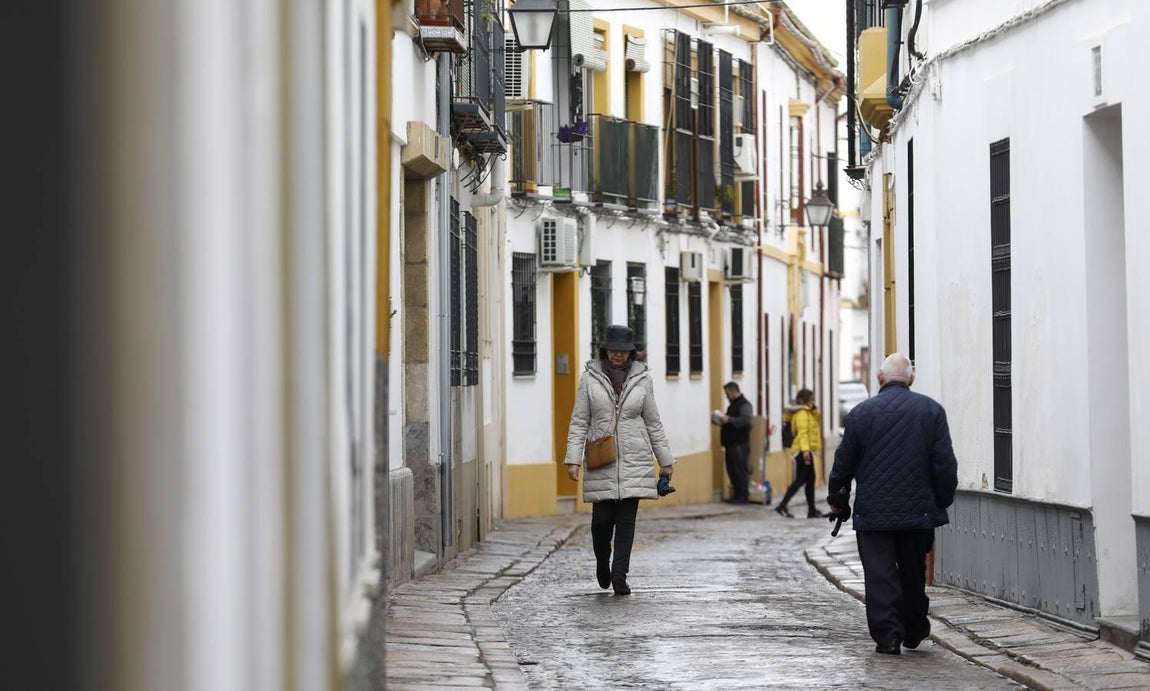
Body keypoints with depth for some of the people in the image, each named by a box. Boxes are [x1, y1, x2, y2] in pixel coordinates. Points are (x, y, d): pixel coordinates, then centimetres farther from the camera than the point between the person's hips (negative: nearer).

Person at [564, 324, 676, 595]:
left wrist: (665, 460, 12)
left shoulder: (641, 379, 4)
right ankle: (603, 563, 26)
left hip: (634, 461, 1)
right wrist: (573, 458, -6)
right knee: (602, 519, -2)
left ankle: (619, 575, -2)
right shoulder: (590, 378, 1)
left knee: (626, 519, -4)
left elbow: (653, 423, 11)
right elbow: (579, 421, 2)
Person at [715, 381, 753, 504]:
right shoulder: (733, 405, 20)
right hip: (731, 443, 10)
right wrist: (722, 421, 11)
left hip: (740, 444, -10)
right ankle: (737, 495, 15)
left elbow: (746, 420, -24)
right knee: (732, 470, 10)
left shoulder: (744, 405, -10)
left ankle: (743, 496, -5)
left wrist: (729, 420, -29)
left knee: (740, 470, -7)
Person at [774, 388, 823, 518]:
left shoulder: (808, 413, 19)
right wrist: (805, 450, -31)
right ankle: (782, 506, -11)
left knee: (810, 479, 11)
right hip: (803, 451, -10)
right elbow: (802, 433, -23)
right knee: (800, 480, -11)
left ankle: (812, 510, 14)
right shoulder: (802, 414, -12)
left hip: (806, 450, 10)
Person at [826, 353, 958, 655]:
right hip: (918, 509, 2)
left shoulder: (862, 412, -3)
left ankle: (887, 636, -5)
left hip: (873, 511, -2)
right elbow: (945, 462, -1)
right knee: (913, 573, 15)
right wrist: (944, 500, 9)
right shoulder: (931, 410, 0)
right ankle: (914, 631, 24)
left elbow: (844, 461, 2)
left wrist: (836, 499, 14)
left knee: (880, 575, 0)